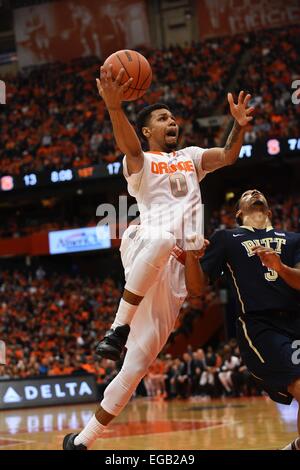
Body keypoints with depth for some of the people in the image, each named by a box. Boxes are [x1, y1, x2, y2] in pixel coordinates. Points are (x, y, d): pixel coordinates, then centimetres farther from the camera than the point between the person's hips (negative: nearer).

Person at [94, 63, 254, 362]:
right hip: (155, 238, -6)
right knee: (161, 239, -38)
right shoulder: (140, 162, 9)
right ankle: (119, 329, -36)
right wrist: (114, 107, -35)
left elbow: (227, 156, 8)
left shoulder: (191, 156, 25)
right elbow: (130, 148, -15)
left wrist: (239, 126, -13)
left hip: (191, 248, 6)